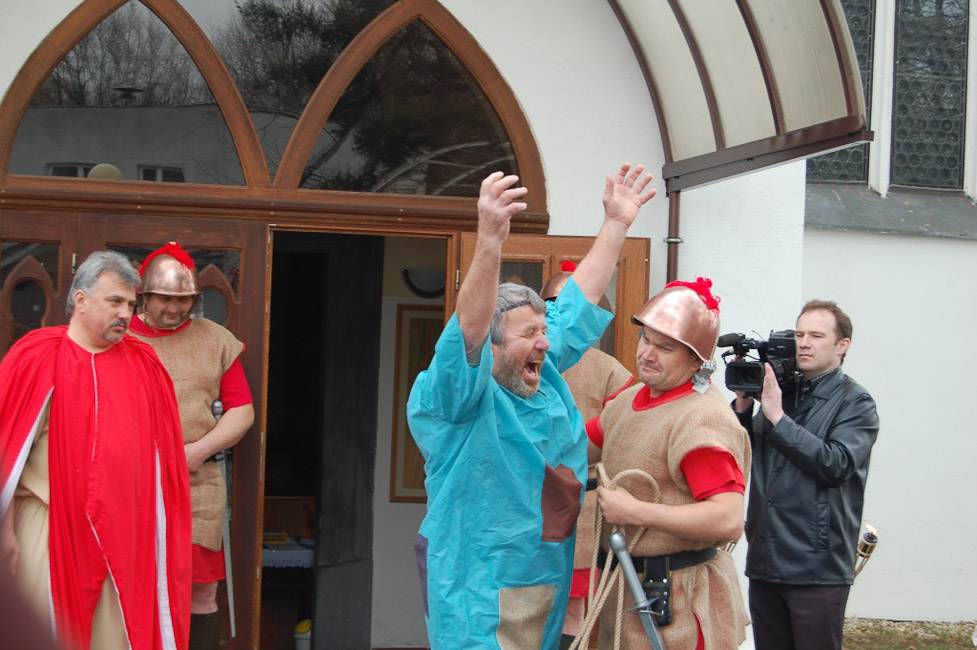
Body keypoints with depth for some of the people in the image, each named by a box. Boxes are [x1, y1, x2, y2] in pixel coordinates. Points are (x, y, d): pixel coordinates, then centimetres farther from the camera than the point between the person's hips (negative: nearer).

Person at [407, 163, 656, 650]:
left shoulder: (546, 378, 9)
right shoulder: (451, 397, -13)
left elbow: (578, 302, 17)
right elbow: (466, 331, -31)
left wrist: (616, 224, 18)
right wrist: (490, 241, -44)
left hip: (552, 586, 8)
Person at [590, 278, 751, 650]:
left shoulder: (703, 420, -21)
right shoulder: (631, 398, 10)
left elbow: (730, 520, -30)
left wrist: (636, 511, -25)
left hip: (678, 598, -9)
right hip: (626, 587, 9)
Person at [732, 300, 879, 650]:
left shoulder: (855, 403, -2)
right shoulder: (783, 391, 13)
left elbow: (836, 464, -18)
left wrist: (777, 418, -18)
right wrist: (743, 405, -4)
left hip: (817, 568, -5)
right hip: (765, 562, 5)